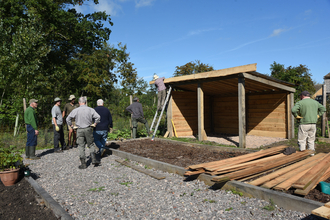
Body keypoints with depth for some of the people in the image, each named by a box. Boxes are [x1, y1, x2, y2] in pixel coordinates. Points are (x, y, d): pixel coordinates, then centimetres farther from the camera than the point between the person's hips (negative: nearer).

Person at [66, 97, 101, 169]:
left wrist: (71, 125, 14)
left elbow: (68, 119, -2)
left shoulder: (75, 110, -4)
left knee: (81, 146, 6)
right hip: (88, 129, 0)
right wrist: (95, 123, 8)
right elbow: (98, 117, -9)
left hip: (80, 130, 0)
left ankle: (83, 164, 8)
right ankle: (94, 159, 3)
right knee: (91, 144, 14)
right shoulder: (90, 109, -4)